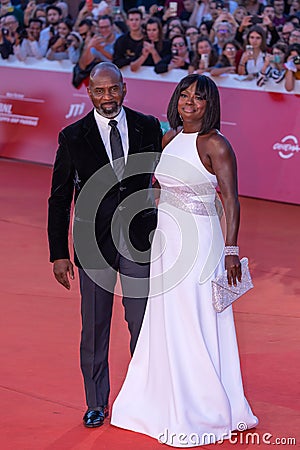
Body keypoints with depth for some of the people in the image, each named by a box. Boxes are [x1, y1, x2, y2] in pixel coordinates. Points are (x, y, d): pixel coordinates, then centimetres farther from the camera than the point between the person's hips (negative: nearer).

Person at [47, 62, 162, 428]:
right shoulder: (73, 137, -4)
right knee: (94, 326, 7)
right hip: (95, 239, -1)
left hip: (141, 238, 1)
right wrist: (58, 254, -2)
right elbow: (59, 199, 1)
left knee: (142, 322, 5)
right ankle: (96, 402, 22)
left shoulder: (148, 127, 0)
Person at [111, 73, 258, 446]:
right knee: (163, 324, 13)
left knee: (195, 327, -2)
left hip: (198, 242, -7)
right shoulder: (169, 139, 9)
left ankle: (204, 412, 10)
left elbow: (231, 200, -15)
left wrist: (231, 250, -20)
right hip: (165, 241, 7)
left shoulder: (215, 145, -12)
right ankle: (164, 403, 25)